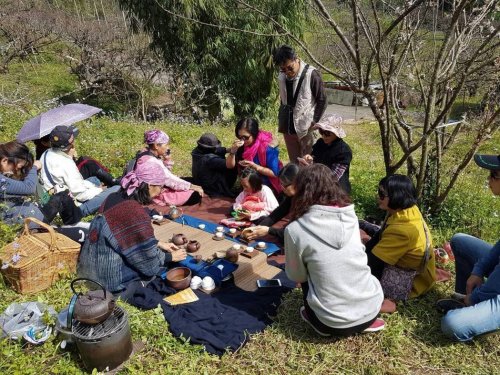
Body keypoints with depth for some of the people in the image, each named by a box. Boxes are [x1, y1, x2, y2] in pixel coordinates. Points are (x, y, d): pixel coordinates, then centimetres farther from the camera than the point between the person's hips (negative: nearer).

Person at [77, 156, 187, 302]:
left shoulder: (116, 197, -2)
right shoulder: (136, 214, -28)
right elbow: (150, 260, -17)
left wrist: (160, 244, 12)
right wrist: (171, 257, 1)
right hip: (111, 280, -8)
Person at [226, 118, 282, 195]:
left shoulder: (267, 147, -22)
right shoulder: (242, 146, -6)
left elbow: (275, 173, -22)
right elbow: (229, 166, -7)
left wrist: (255, 167, -31)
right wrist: (233, 151, -24)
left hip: (267, 188, -5)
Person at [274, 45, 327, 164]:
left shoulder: (311, 74, -13)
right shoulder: (282, 77, 3)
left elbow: (322, 101, -8)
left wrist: (313, 122, -12)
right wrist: (281, 120, 13)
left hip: (306, 129, -5)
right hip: (288, 128, 5)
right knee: (293, 163, 14)